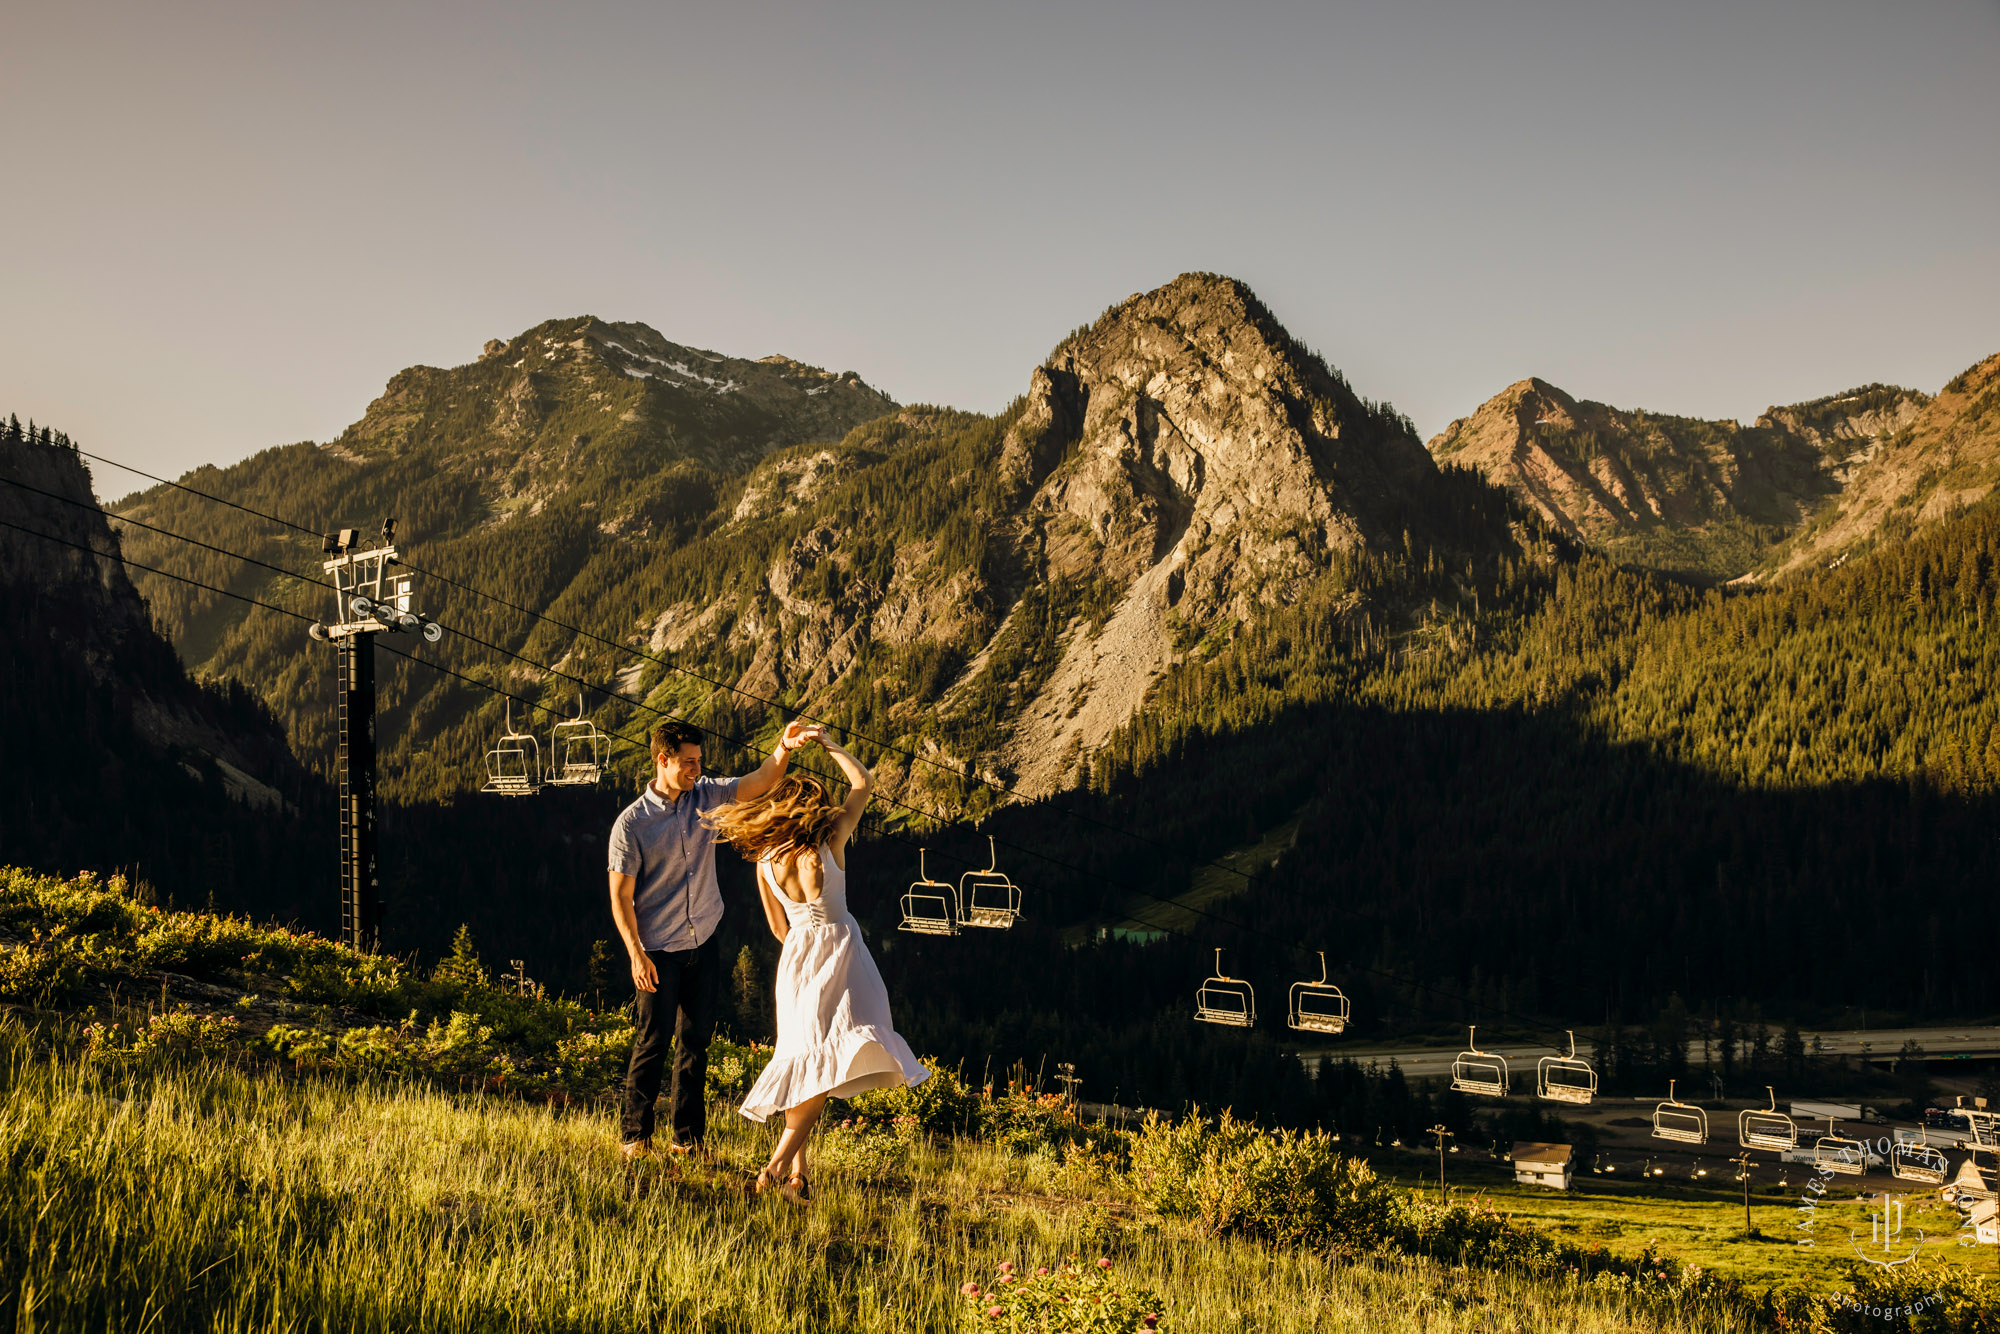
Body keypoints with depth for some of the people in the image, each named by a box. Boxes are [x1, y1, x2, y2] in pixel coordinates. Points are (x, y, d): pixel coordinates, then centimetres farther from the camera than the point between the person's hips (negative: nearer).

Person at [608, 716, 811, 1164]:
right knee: (653, 1042, -1)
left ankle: (688, 1136, 19)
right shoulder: (631, 823, -12)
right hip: (658, 951, -4)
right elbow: (620, 895, -10)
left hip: (703, 943, 5)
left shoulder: (706, 797, 0)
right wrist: (636, 953, -15)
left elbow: (760, 783, -9)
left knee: (696, 1041, 9)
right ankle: (634, 1135, 13)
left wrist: (783, 751, -30)